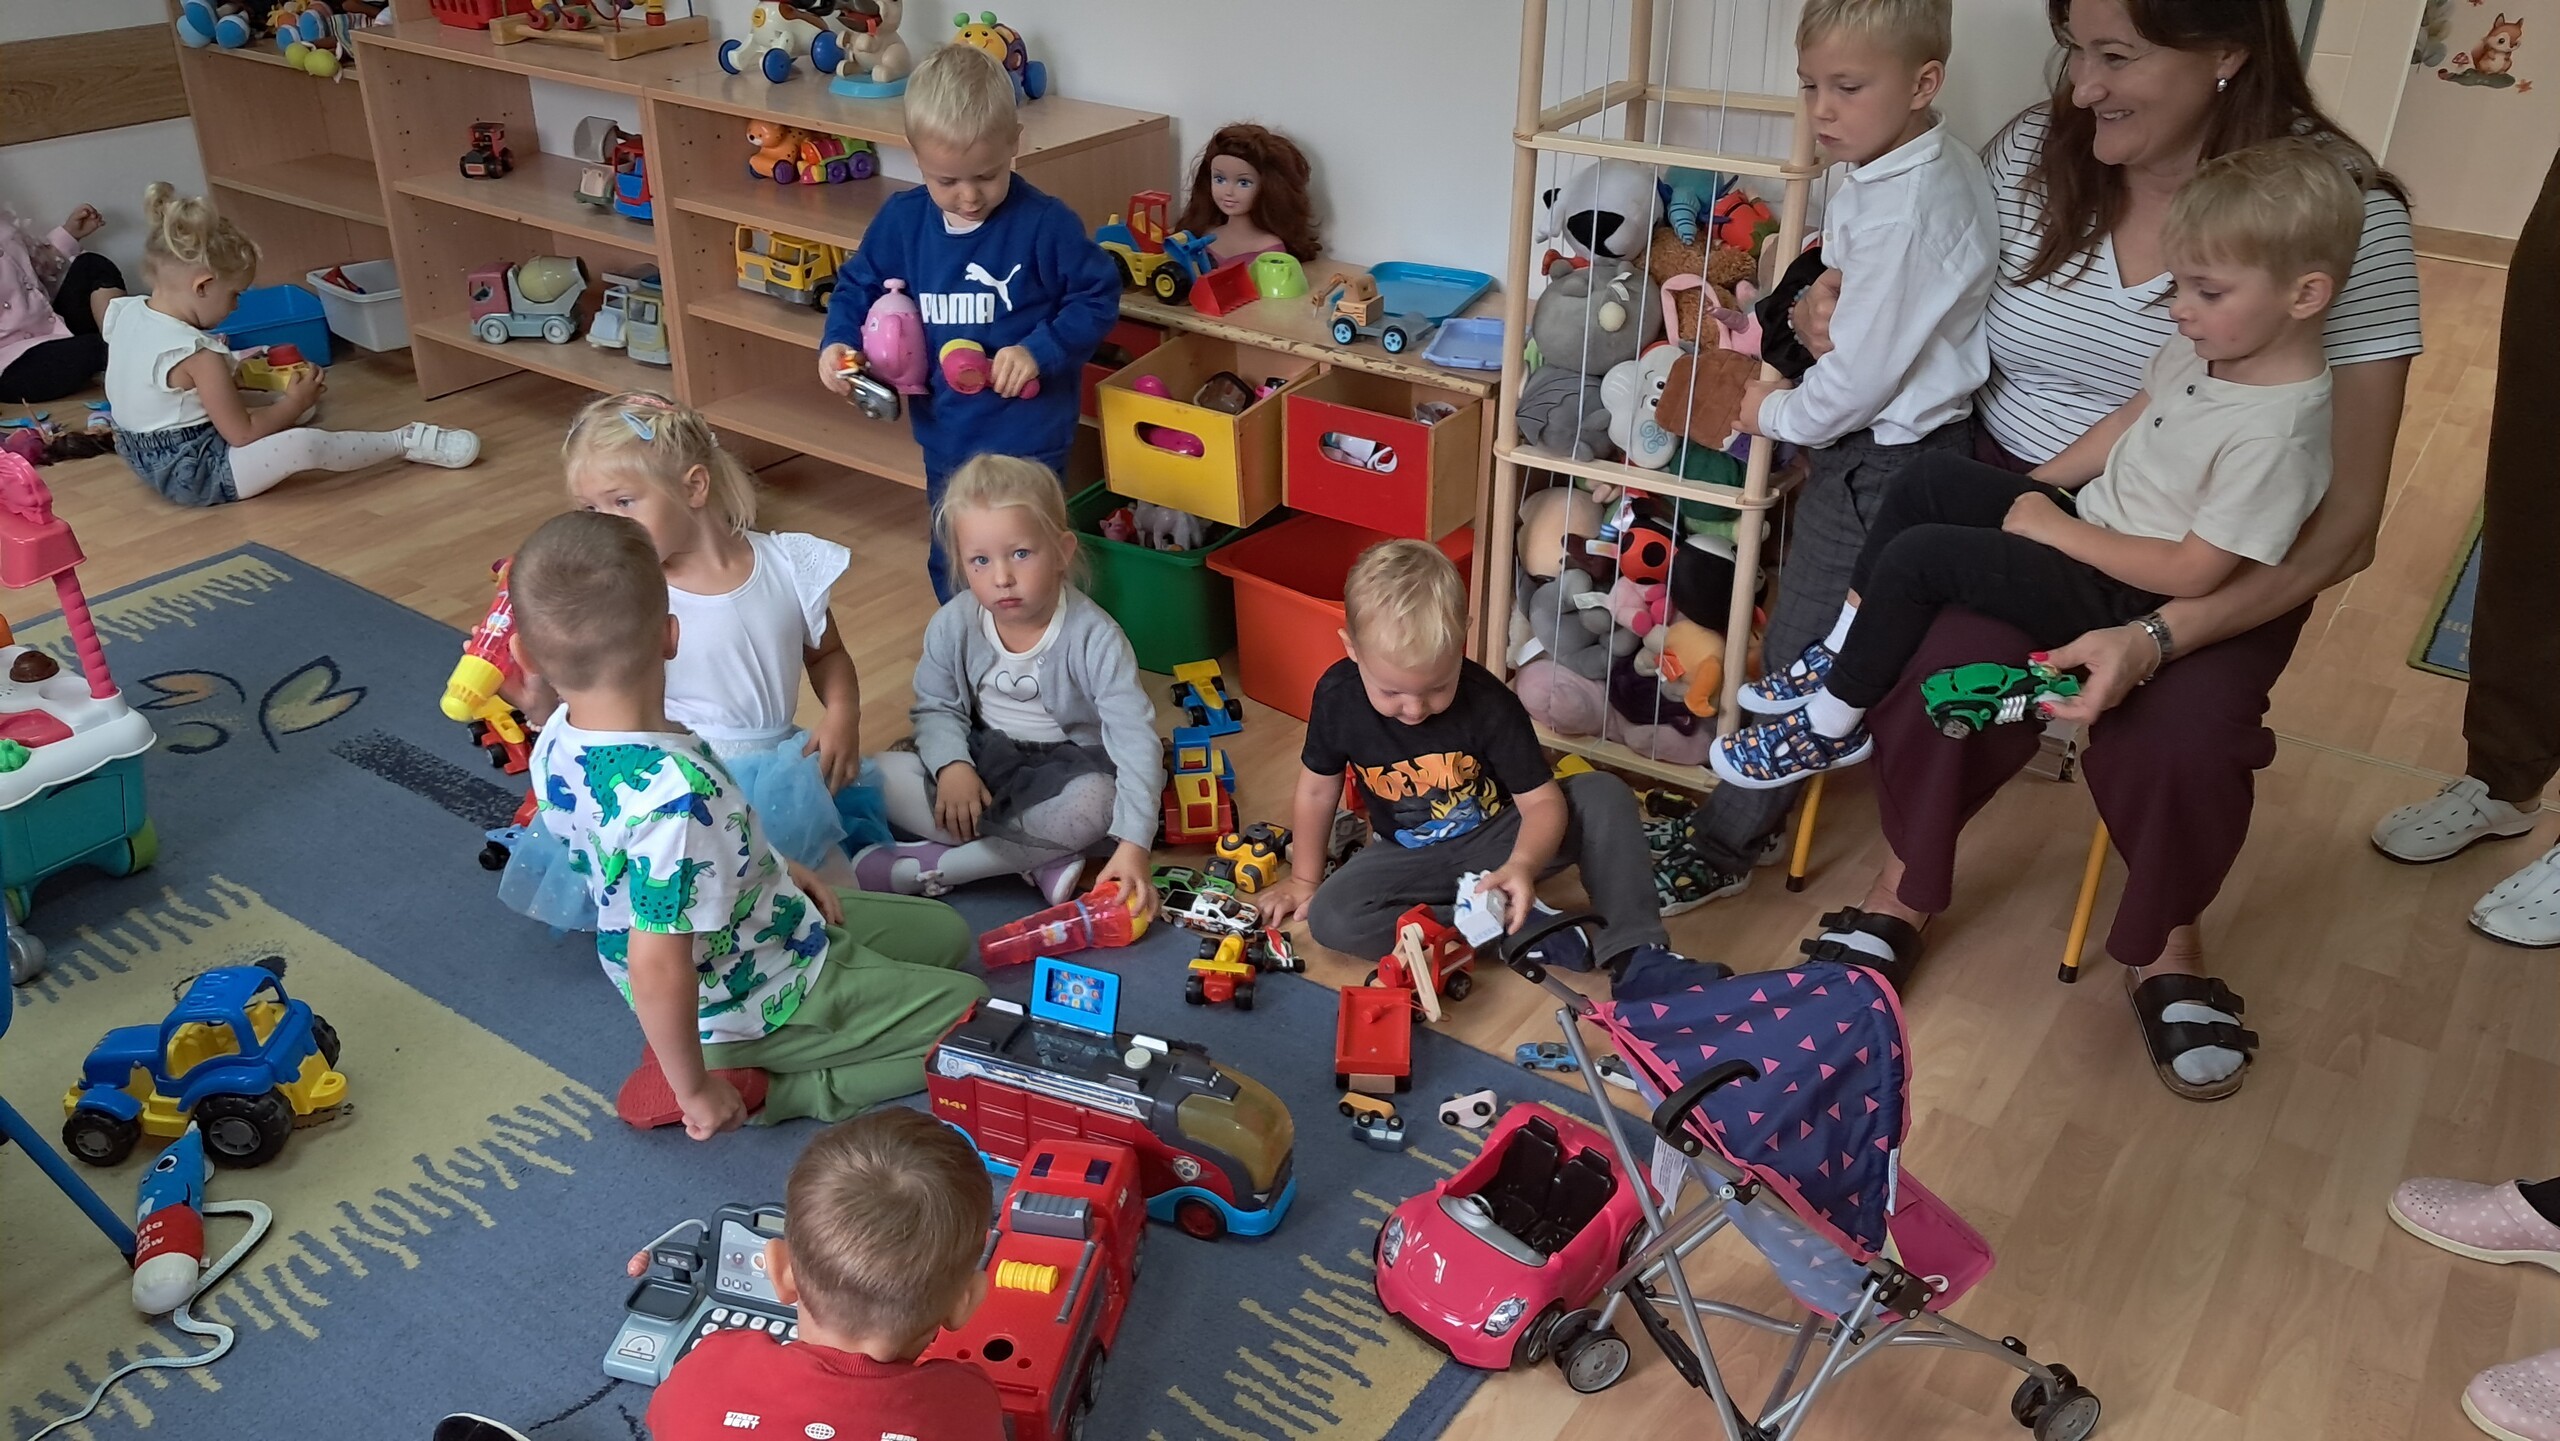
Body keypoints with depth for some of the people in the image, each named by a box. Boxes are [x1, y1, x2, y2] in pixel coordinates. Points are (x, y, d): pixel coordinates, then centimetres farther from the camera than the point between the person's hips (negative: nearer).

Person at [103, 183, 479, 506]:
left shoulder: (125, 312, -3)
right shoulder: (195, 355, -26)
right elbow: (242, 434, -22)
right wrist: (294, 404, -7)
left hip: (152, 459, 10)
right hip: (197, 474, -10)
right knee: (303, 445, -28)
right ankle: (408, 442, -19)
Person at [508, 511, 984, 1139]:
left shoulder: (557, 744, -11)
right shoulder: (675, 797, -39)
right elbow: (658, 968, -37)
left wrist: (770, 867, 4)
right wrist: (696, 1091, -21)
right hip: (760, 1005, -8)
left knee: (943, 932, 20)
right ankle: (755, 1087, 0)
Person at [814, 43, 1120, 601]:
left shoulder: (1044, 223, -16)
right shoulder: (901, 220, -2)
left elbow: (1097, 297, -9)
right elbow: (858, 287, 11)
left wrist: (1040, 351, -21)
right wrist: (838, 342, -7)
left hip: (1026, 435, -5)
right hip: (943, 431, 5)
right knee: (949, 567, 20)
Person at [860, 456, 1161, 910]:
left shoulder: (1093, 637, -23)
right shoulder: (953, 625, -11)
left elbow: (1134, 736, -27)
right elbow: (936, 707, 1)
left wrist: (1133, 844, -37)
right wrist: (951, 765, -23)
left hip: (1068, 764, -3)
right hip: (984, 757, 4)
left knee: (1095, 805, -37)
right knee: (880, 778, -20)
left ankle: (927, 867, -23)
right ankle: (1039, 860, -23)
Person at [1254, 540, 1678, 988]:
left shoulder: (1490, 703, -24)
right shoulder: (1336, 696, -18)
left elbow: (1542, 801, -21)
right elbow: (1318, 789, -2)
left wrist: (1522, 865, -42)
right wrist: (1304, 879, 6)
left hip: (1498, 837, -1)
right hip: (1412, 858, 2)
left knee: (1605, 795, -25)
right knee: (1330, 917, -27)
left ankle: (1633, 949, -21)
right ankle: (1523, 931, -25)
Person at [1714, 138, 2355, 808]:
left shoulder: (2276, 438, -27)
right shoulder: (2206, 346, -2)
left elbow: (2191, 571, -25)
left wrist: (2057, 528, -19)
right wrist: (2036, 486, 7)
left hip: (2121, 592, -10)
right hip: (2091, 513, 10)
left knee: (1919, 556, -19)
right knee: (1931, 482, 5)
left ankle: (1832, 726, -3)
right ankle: (1845, 648, 12)